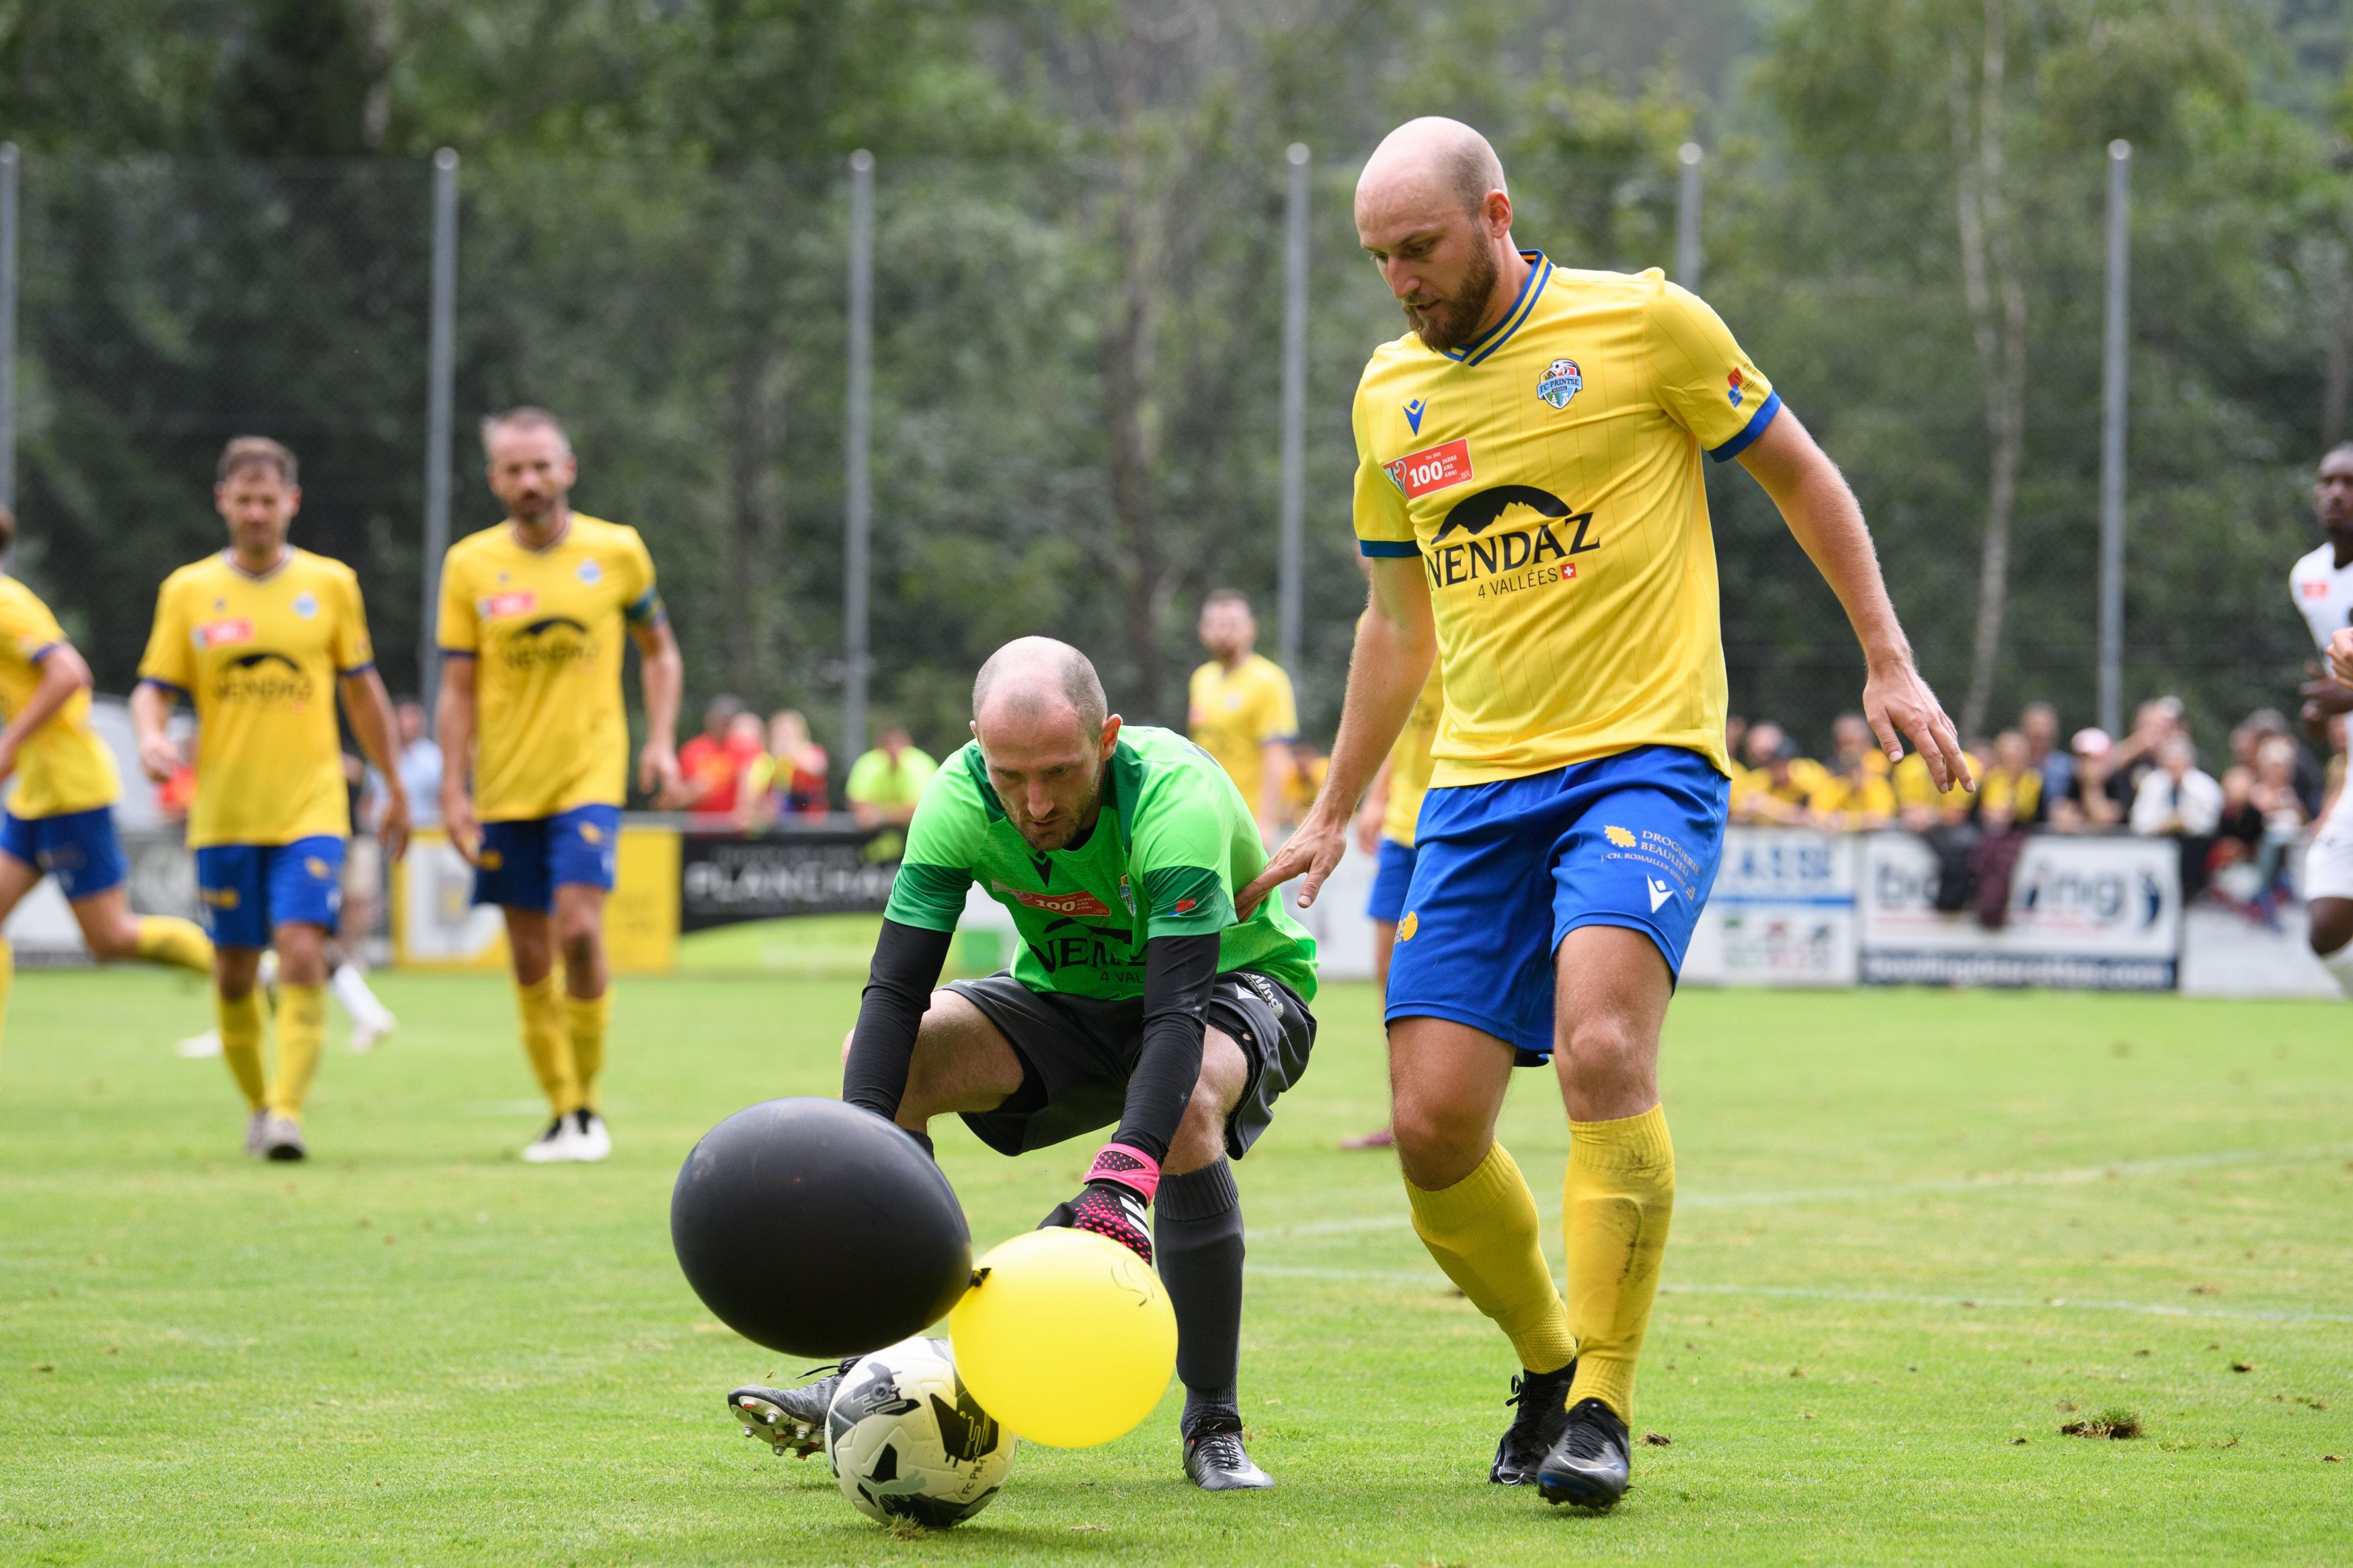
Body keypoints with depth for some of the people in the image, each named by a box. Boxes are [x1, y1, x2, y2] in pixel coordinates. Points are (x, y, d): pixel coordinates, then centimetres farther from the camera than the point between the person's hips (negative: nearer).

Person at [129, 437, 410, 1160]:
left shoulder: (331, 583, 3)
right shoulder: (187, 591, 3)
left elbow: (362, 691, 13)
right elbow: (154, 690, 4)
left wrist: (394, 788, 17)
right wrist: (151, 738, -19)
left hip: (311, 808, -1)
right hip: (223, 814, 1)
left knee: (302, 954, -17)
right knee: (235, 971, 7)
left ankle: (288, 1112, -17)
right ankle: (256, 1104, 26)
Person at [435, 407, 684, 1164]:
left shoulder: (617, 551, 0)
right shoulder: (470, 564, 1)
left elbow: (659, 651, 12)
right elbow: (458, 688, 4)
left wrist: (661, 743, 0)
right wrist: (453, 791, -2)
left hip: (589, 777, -2)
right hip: (505, 789, 2)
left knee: (579, 928, -18)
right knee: (530, 960, 4)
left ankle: (588, 1104, -4)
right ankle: (562, 1116, 15)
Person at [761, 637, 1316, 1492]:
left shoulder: (1176, 799, -35)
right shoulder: (960, 798, -23)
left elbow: (1178, 1016, -44)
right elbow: (894, 992, -26)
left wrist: (1120, 1183, -59)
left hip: (1234, 983, -4)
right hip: (1069, 1000, 4)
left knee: (1187, 1108, -38)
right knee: (879, 1057, -20)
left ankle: (1214, 1427, -22)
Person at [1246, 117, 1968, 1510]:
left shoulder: (1642, 323, -3)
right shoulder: (1392, 393, 12)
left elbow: (1800, 474, 8)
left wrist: (1890, 663, 5)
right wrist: (1336, 815, 26)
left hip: (1645, 760, -5)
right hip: (1480, 787, 5)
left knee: (1602, 1049, -27)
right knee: (1433, 1128, -5)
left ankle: (1602, 1408, -17)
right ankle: (1548, 1367, 22)